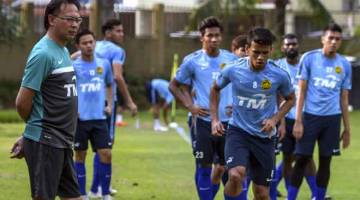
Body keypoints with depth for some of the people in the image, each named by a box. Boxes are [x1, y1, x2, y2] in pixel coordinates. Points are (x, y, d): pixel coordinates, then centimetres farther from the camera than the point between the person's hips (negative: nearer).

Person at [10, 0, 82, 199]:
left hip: (62, 143, 9)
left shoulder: (63, 51, 14)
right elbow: (23, 103, -15)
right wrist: (36, 127, 5)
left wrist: (28, 138, 12)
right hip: (45, 143, -9)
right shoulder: (43, 53, -15)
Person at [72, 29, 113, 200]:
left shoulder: (104, 64, 8)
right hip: (80, 119, -3)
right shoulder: (73, 66, -3)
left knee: (106, 154, -2)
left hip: (99, 118, 3)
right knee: (80, 155, 4)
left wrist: (109, 104, 10)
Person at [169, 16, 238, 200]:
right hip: (204, 121, -3)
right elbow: (174, 86, 7)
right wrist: (190, 106, -4)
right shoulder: (192, 61, -3)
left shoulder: (231, 59, 5)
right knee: (204, 166, -2)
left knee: (223, 166, 8)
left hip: (227, 121, 3)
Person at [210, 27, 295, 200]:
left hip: (264, 136, 1)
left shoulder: (279, 75, -10)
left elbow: (290, 99, 9)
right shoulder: (233, 70, -10)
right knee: (236, 175, -29)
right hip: (238, 132, -1)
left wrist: (275, 119, -8)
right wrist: (214, 119, 3)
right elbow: (216, 89, 11)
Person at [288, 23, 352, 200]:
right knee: (302, 159, -4)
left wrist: (347, 128, 11)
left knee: (325, 161, 5)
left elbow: (344, 98, 13)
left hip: (332, 119, 3)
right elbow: (302, 91, 0)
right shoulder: (309, 58, -1)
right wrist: (298, 121, -6)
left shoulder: (344, 65, 8)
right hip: (310, 116, -3)